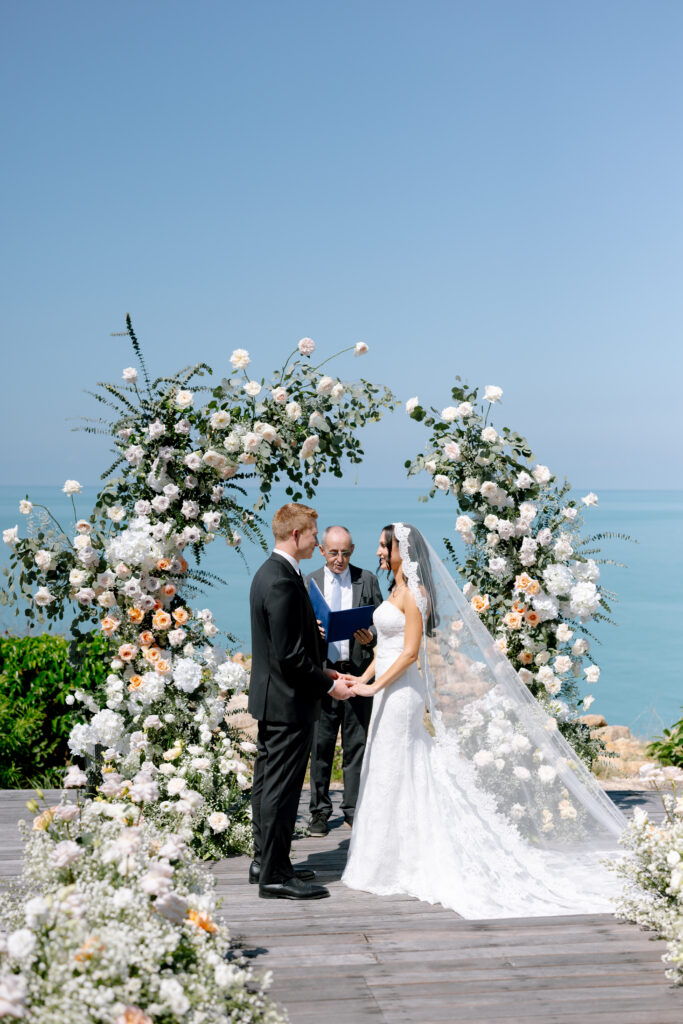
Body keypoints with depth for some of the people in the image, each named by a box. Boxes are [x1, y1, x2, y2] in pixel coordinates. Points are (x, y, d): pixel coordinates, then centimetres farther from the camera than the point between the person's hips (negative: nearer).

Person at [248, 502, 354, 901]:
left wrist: (323, 671, 14)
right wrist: (328, 685, -13)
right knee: (281, 788, -4)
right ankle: (275, 875, 2)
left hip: (271, 698, 11)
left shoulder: (269, 573, 12)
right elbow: (289, 655, -24)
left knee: (269, 783, 16)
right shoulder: (284, 582, -21)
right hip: (289, 702, -11)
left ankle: (265, 861, 27)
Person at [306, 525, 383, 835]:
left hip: (358, 673, 0)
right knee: (320, 746, 4)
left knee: (357, 745, 5)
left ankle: (354, 811, 15)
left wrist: (371, 637, -14)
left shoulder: (367, 580, 6)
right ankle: (320, 811, 15)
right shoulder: (309, 583, 6)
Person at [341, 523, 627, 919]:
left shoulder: (413, 593, -15)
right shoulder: (398, 590, 14)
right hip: (390, 690, 10)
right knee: (388, 774, 13)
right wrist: (362, 678, 11)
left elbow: (410, 652, -20)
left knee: (393, 774, -3)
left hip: (401, 691, -10)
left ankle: (394, 864, 5)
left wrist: (374, 687, -19)